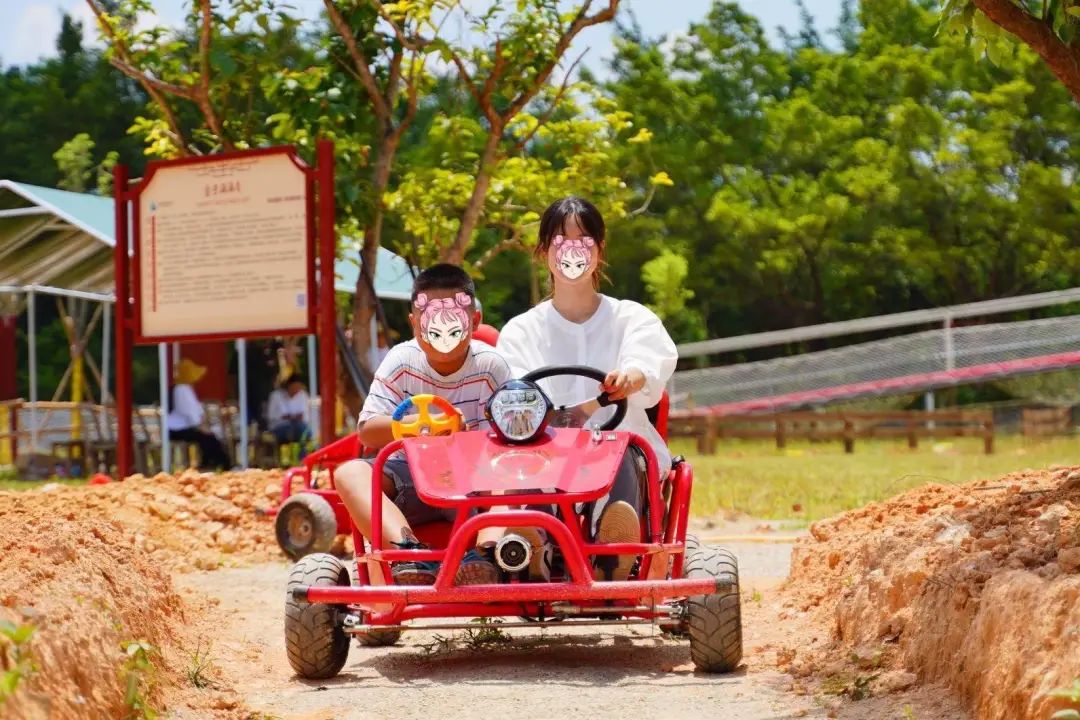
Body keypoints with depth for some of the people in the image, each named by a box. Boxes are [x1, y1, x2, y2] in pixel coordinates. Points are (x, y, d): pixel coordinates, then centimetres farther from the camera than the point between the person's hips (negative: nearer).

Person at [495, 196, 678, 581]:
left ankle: (616, 553, -68)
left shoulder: (632, 318, 15)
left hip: (625, 453, 0)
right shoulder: (520, 331, 18)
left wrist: (629, 378, -35)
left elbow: (650, 365, -9)